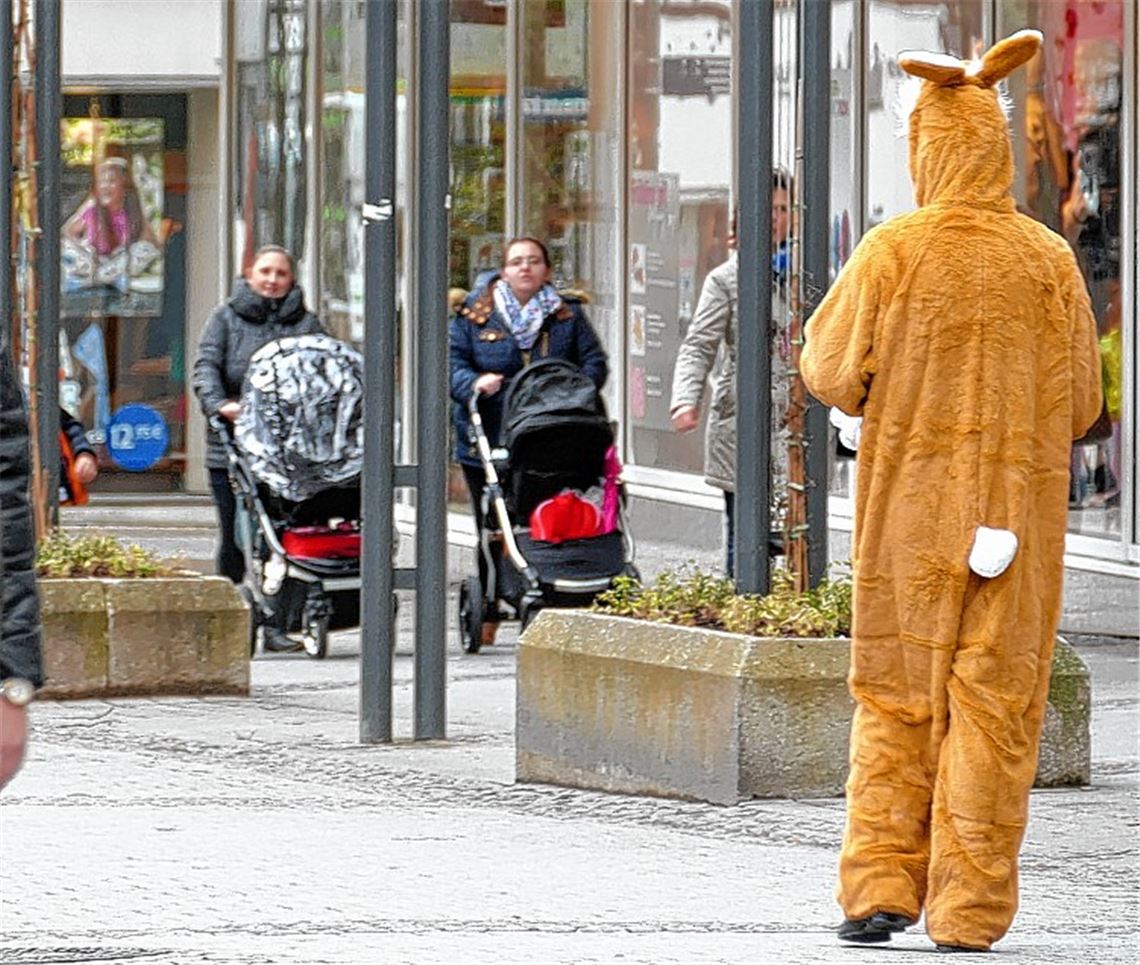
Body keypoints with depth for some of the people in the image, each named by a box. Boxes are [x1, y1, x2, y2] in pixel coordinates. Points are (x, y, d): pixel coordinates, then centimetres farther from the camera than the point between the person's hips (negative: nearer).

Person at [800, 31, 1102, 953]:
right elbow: (1080, 405, 1)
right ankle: (969, 909, 2)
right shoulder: (1048, 261, -5)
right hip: (1017, 513, 0)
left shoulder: (892, 252, -9)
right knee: (994, 704, 4)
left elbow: (831, 369, -4)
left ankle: (880, 887, 4)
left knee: (896, 701, 11)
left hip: (908, 510, 0)